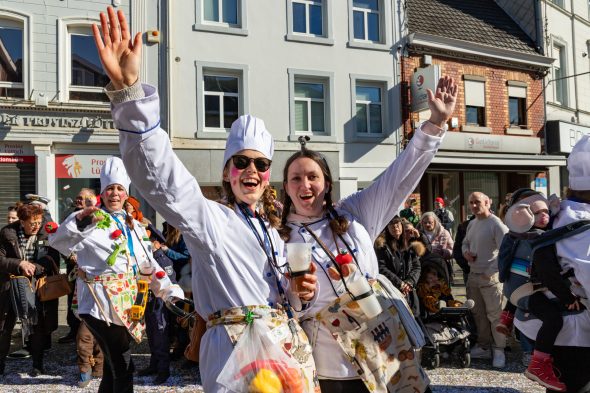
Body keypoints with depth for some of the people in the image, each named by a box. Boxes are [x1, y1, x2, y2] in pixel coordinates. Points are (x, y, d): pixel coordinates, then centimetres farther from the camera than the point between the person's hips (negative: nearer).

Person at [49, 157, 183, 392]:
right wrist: (79, 223, -37)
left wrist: (170, 292, 7)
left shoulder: (133, 225, 16)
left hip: (127, 302, 7)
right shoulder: (90, 219, -3)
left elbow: (148, 264, 18)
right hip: (101, 302, -7)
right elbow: (58, 241, -18)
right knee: (123, 367, -9)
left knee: (113, 366, 15)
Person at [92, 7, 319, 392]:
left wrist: (302, 291, 0)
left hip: (290, 347, 7)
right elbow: (160, 173, -25)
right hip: (238, 351, -7)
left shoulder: (272, 229, 14)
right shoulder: (209, 218, -7)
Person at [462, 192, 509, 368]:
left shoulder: (496, 224, -12)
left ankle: (499, 350, 8)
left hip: (490, 276, -8)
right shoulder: (471, 224, 13)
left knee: (495, 315, -3)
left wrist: (490, 272, -18)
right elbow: (465, 242, 27)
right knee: (478, 314, 14)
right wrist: (466, 252, 4)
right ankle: (483, 347, 25)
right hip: (473, 274, 8)